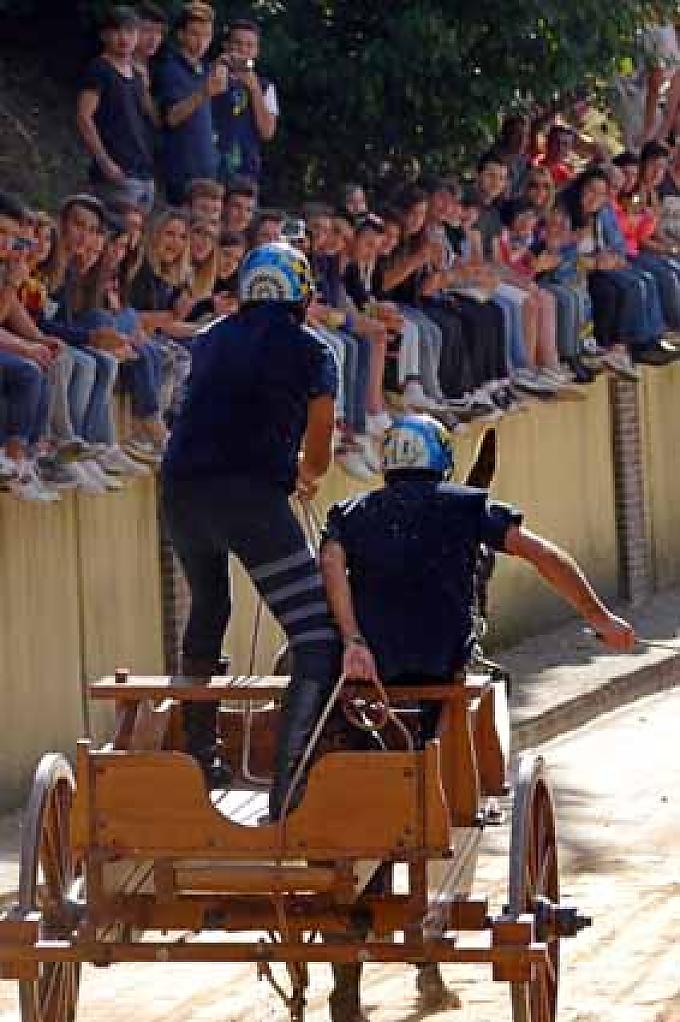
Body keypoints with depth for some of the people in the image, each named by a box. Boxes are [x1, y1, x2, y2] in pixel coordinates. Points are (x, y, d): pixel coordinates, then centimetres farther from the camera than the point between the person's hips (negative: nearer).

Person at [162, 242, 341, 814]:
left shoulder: (212, 341, 23)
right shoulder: (312, 351, 11)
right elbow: (318, 459, 19)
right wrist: (304, 473, 44)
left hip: (181, 488, 6)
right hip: (249, 493, -6)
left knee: (207, 613, 31)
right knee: (318, 642, -7)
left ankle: (200, 761, 42)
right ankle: (289, 789, -24)